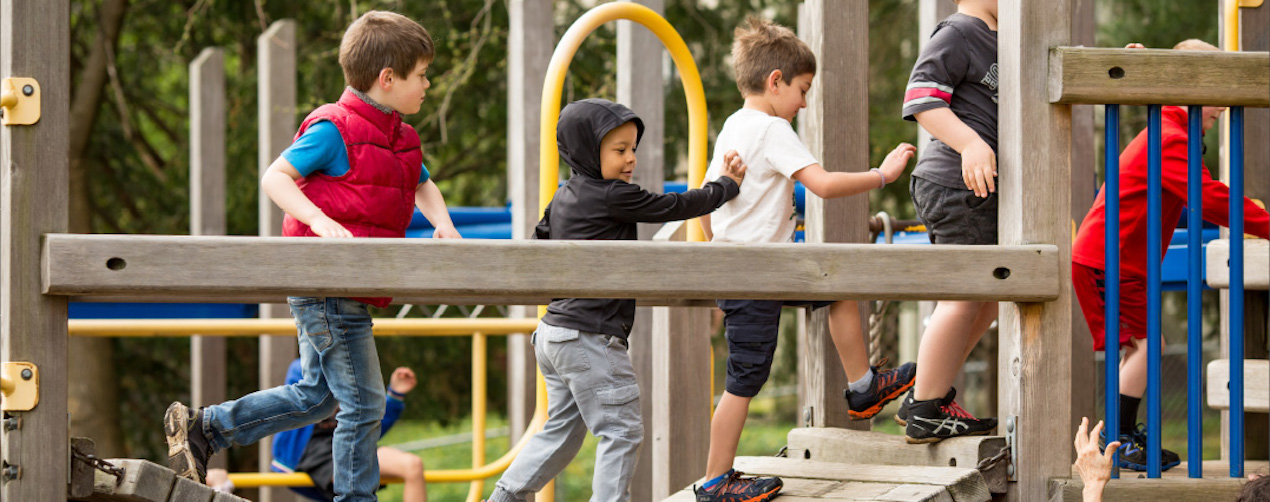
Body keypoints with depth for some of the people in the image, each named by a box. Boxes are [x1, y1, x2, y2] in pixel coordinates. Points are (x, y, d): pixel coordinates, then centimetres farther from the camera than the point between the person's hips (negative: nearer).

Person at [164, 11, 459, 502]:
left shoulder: (400, 138, 12)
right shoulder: (334, 130, -14)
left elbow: (424, 186, 26)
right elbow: (274, 177, -16)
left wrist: (443, 223, 4)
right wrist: (319, 221, -31)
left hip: (351, 292, 10)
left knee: (316, 396, 19)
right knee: (363, 403, -6)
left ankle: (201, 428, 25)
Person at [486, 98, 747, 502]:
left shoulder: (564, 198, 13)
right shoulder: (613, 197, -13)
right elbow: (676, 207, -5)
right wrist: (727, 185, 8)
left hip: (555, 333, 10)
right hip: (590, 337, -9)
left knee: (562, 431, 17)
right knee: (621, 431, -2)